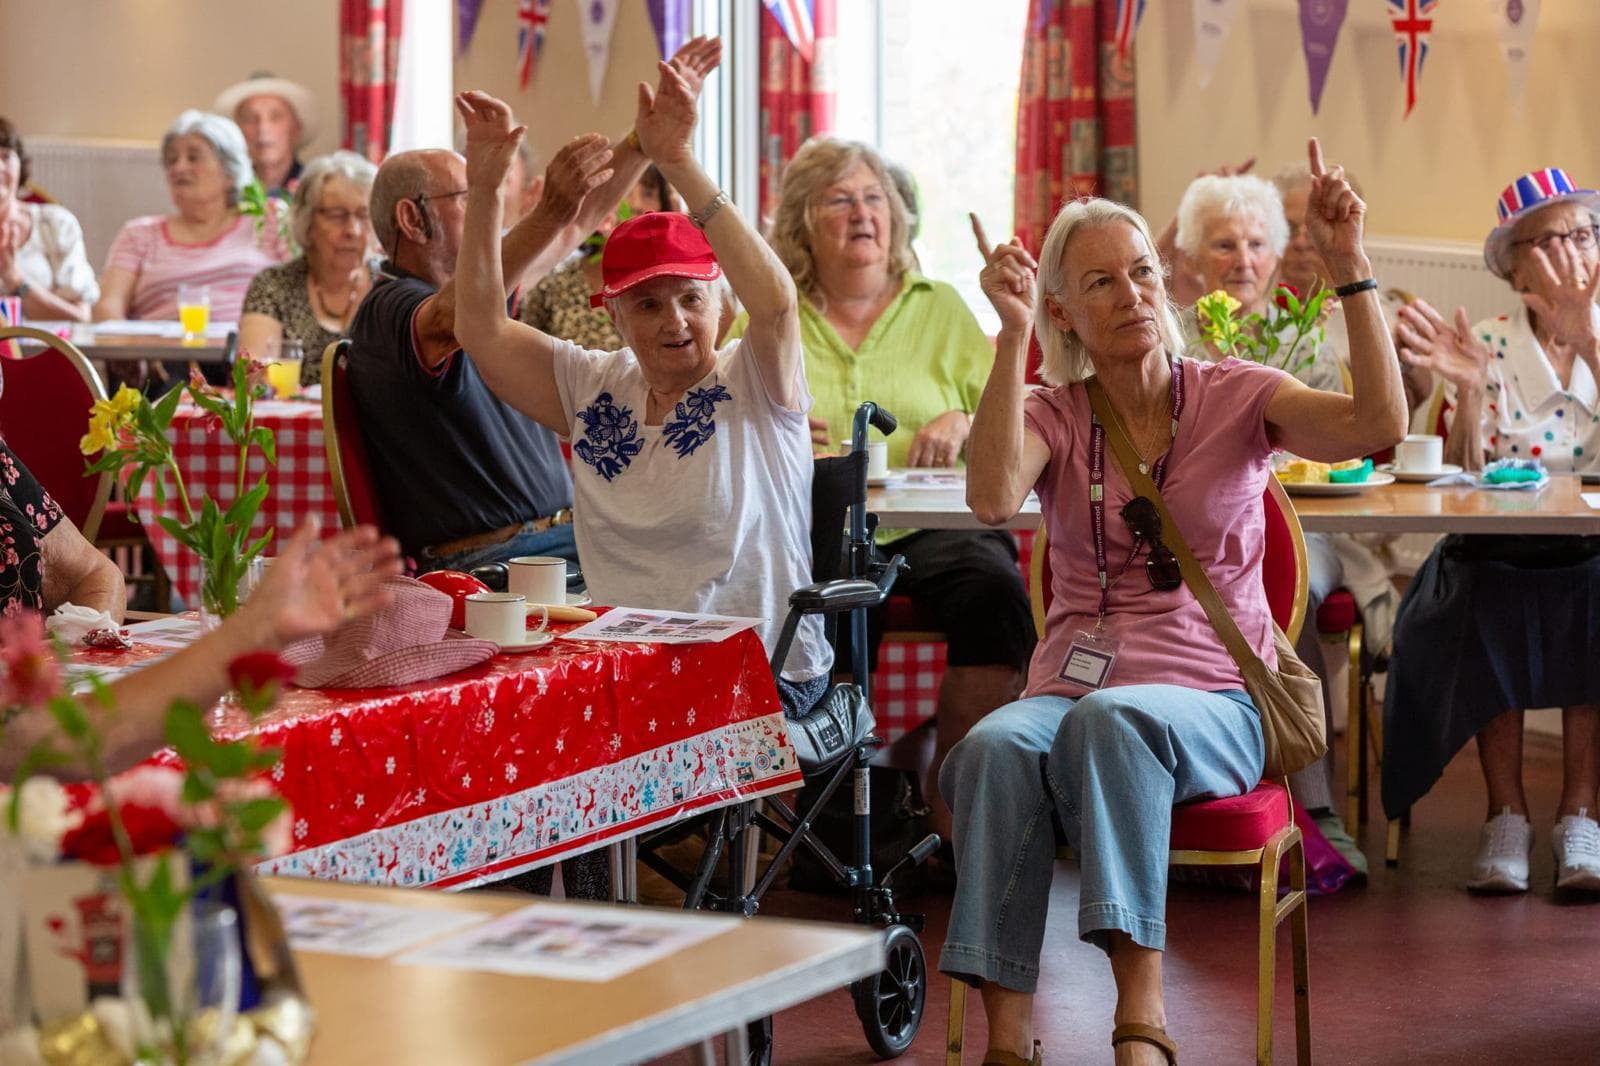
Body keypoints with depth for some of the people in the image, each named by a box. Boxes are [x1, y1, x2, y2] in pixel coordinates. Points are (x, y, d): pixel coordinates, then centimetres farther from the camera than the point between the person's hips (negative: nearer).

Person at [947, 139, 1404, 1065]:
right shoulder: (1053, 415, 11)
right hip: (1072, 685, 2)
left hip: (1209, 701, -2)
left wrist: (1351, 270, -18)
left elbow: (1379, 425, -12)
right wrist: (1011, 337, -18)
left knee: (1113, 719, -37)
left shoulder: (1235, 397, 7)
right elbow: (994, 499, -13)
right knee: (998, 745, -34)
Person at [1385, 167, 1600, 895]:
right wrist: (1467, 392, -19)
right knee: (1481, 600, -33)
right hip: (1499, 553, 0)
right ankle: (1505, 817, -22)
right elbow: (1461, 482, -4)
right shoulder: (1490, 347, 4)